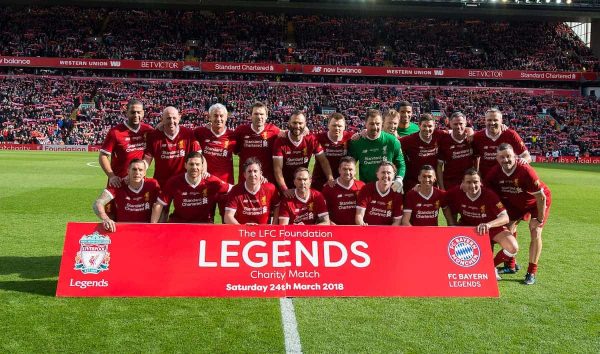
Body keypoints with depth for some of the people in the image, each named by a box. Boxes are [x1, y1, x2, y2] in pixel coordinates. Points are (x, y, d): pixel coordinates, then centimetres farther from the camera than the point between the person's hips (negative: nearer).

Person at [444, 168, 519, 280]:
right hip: (467, 224, 2)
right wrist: (452, 226, -17)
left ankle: (492, 266, 9)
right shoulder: (457, 193, -22)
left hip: (492, 226, -2)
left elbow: (505, 217, -33)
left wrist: (488, 224, -52)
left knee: (513, 248, -22)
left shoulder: (489, 195, -29)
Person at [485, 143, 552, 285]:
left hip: (537, 201, -5)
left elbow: (541, 197, -29)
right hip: (515, 202, 5)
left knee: (535, 232, -14)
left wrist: (540, 219, -22)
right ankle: (511, 266, 22)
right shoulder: (495, 172, -23)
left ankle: (531, 273, -4)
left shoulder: (526, 170, -38)